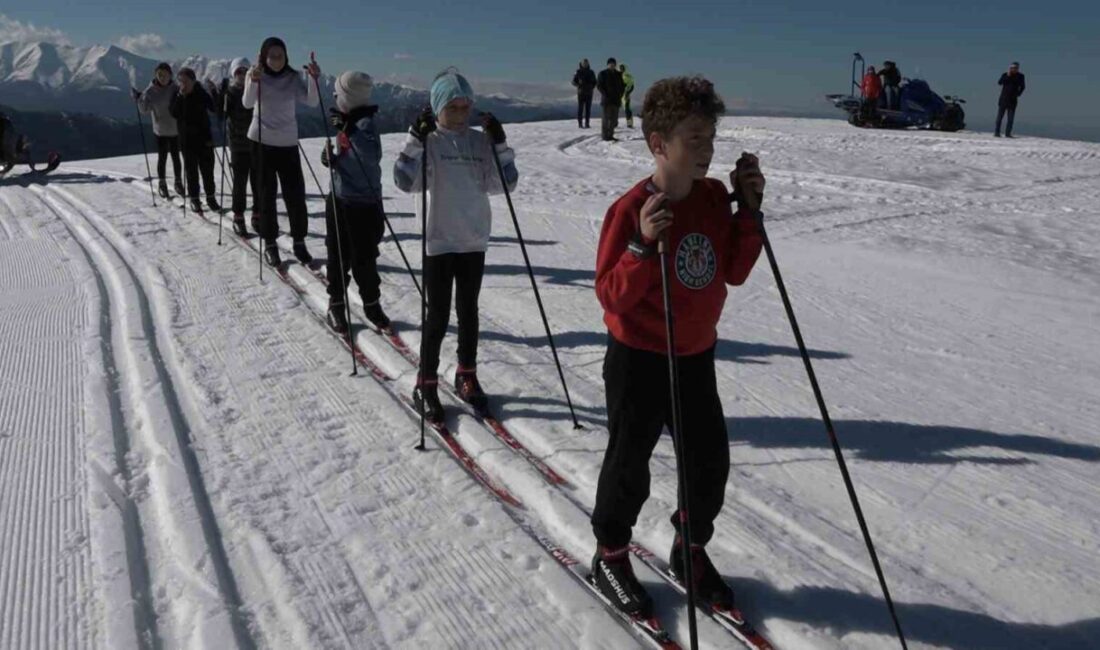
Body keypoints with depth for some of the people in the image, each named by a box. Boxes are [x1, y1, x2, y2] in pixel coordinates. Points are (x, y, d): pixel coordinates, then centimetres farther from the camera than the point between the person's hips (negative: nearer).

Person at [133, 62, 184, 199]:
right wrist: (138, 98, -25)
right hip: (160, 130, -1)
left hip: (175, 129, 1)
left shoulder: (175, 89, -5)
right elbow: (145, 109, -10)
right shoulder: (151, 91, -8)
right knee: (162, 158, 6)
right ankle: (162, 185, 20)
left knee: (175, 157, 11)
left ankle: (178, 183, 25)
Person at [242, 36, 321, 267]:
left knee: (296, 194, -1)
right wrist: (254, 81, -37)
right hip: (262, 142, -1)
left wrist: (314, 79, -30)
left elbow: (311, 101, -14)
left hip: (288, 143, 1)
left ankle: (299, 241, 12)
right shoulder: (255, 74, -3)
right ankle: (269, 244, 12)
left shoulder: (293, 77, -1)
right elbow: (247, 103, -19)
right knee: (267, 194, 4)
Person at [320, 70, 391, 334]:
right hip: (339, 199, 7)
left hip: (365, 204, -7)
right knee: (338, 256, 12)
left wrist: (350, 130, -37)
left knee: (364, 259, 4)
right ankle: (336, 304, 23)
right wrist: (332, 159, -4)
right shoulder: (344, 122, 7)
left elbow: (372, 155, -33)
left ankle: (371, 303, 21)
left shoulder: (365, 123, -15)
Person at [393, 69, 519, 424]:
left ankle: (467, 376, 29)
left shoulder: (480, 141, 5)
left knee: (468, 312, 14)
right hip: (438, 241, -4)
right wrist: (416, 141, -23)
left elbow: (504, 184, 2)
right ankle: (426, 384, 15)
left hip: (474, 241, 4)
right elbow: (405, 181, -17)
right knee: (438, 316, 1)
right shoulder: (428, 142, -5)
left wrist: (500, 145, -8)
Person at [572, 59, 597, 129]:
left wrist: (592, 87, -6)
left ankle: (587, 123, 5)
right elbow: (574, 82, 2)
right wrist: (579, 85, -17)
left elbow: (594, 82, 13)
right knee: (580, 108, -4)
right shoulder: (578, 72, 2)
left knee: (588, 108, 1)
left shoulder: (591, 72, 9)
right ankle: (580, 123, 0)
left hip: (589, 93, 2)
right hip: (581, 92, -2)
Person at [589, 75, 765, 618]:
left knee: (711, 461, 13)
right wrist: (644, 244, -34)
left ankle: (690, 550, 37)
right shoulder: (631, 209, -20)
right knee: (629, 466, 10)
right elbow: (611, 295, -20)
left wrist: (749, 211, -6)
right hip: (638, 361, -6)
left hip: (696, 357, 6)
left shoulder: (714, 197, -1)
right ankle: (611, 557, 33)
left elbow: (733, 272, 4)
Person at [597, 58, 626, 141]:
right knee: (606, 118, -6)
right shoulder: (603, 74, 1)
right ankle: (605, 135, -3)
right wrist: (605, 94, -14)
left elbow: (621, 86, 18)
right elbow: (599, 85, -5)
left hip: (616, 99, 5)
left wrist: (620, 95, 3)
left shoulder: (618, 74, 15)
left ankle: (610, 135, 12)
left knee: (614, 119, 4)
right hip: (606, 100, -5)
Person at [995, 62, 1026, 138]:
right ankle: (997, 132, 0)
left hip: (1013, 100, 1)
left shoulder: (1020, 76, 6)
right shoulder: (1005, 74, 3)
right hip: (1003, 99, -1)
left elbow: (1022, 87, 6)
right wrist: (1008, 75, -17)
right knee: (1000, 116, -2)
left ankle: (1008, 133, 0)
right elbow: (1000, 82, -12)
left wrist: (1018, 94, -5)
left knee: (1011, 118, -2)